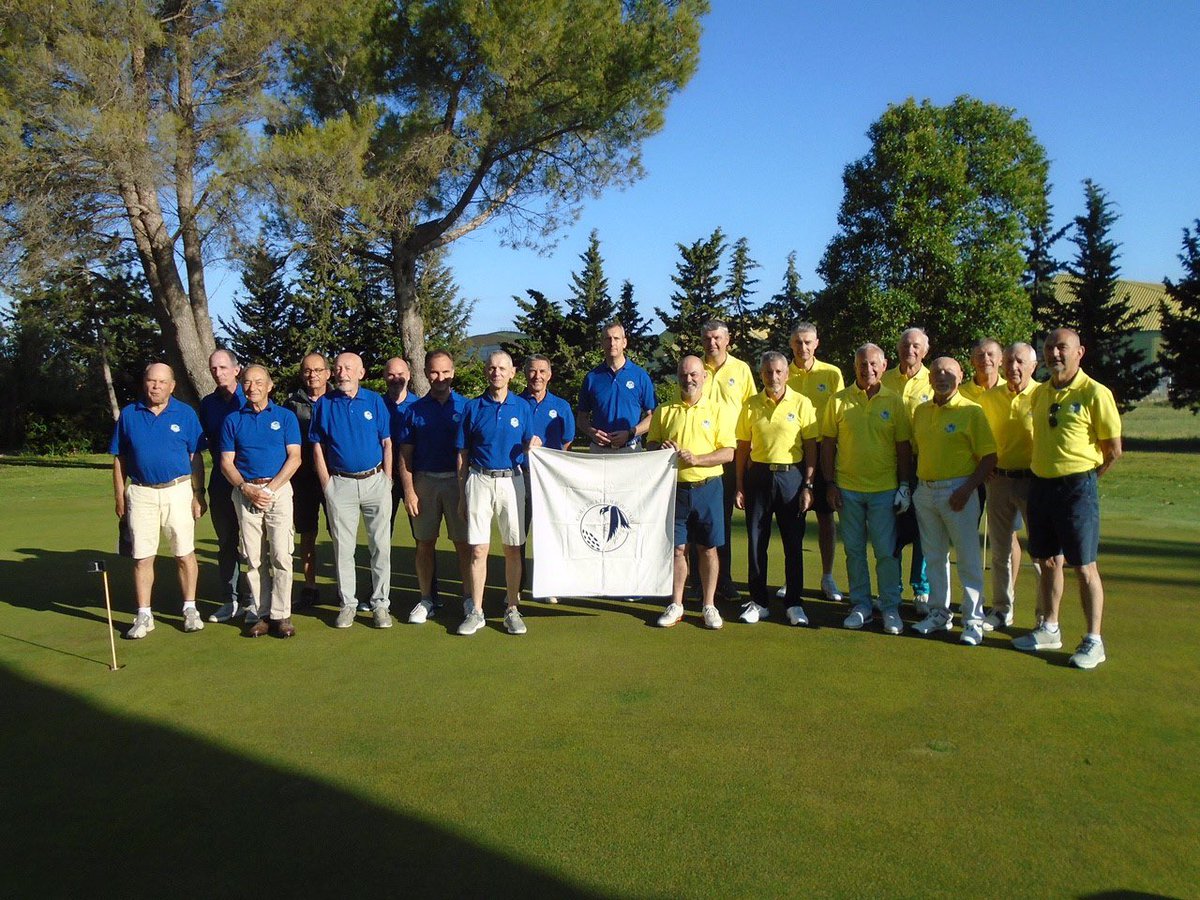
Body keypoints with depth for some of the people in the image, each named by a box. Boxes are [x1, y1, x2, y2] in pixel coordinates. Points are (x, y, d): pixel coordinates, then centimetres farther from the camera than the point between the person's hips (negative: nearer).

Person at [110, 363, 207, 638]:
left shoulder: (186, 414, 2)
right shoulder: (129, 414, 5)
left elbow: (196, 458, 3)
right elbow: (119, 459, 9)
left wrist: (198, 495, -1)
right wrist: (119, 496, 4)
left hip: (178, 490, -1)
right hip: (141, 492, 1)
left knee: (185, 554, 4)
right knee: (142, 557, 3)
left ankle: (190, 609, 17)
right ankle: (144, 616, 13)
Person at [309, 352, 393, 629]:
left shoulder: (375, 401, 3)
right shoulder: (324, 404, 4)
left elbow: (387, 443, 5)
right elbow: (318, 448, 6)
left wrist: (387, 481, -1)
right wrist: (327, 484, -1)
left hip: (375, 480, 0)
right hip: (340, 484, 0)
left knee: (381, 545, 2)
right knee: (343, 547, 5)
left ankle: (380, 603, 11)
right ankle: (347, 603, 15)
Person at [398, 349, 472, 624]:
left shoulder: (465, 406, 3)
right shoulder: (414, 410, 7)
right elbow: (405, 454, 6)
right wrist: (408, 490, -3)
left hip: (457, 481, -2)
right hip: (424, 482, 2)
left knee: (463, 542, 1)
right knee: (425, 542, 7)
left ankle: (469, 598, 11)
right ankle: (427, 599, 19)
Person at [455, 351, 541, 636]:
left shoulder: (522, 407, 6)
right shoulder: (473, 407, 5)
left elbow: (528, 445, 10)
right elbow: (463, 454, 6)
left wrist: (533, 445, -15)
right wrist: (462, 494, 4)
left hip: (511, 481, 0)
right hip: (479, 481, 0)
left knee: (513, 549, 5)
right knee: (478, 549, 0)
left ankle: (513, 610, 15)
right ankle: (476, 611, 10)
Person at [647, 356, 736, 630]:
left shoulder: (717, 411, 1)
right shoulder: (664, 412, 6)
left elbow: (728, 453, -4)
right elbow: (651, 445, 11)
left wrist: (696, 459, -18)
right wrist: (661, 448, -13)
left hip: (707, 487, -1)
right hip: (675, 488, 1)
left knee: (708, 548, 5)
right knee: (677, 548, 6)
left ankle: (709, 605, 17)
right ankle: (676, 604, 18)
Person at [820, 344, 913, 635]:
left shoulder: (894, 401, 1)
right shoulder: (839, 401, 1)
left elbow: (904, 446, 4)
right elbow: (828, 444, 3)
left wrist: (905, 485, -1)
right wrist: (830, 483, -2)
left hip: (885, 489, -1)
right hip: (847, 488, 1)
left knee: (887, 551, 3)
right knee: (854, 550, 10)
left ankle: (890, 608, 15)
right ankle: (860, 605, 22)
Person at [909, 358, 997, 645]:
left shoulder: (971, 412, -7)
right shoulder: (921, 411, 10)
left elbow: (989, 457, -9)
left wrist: (967, 489, -17)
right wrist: (909, 487, 6)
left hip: (957, 491, -6)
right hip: (925, 491, 6)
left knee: (968, 559, 0)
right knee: (934, 556, 14)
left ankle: (974, 621, 8)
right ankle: (939, 613, 26)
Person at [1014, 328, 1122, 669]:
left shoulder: (1095, 393, -11)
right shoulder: (1039, 393, 8)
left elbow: (1113, 450, -6)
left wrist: (1082, 479, 3)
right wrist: (1043, 473, 11)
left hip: (1077, 488, -6)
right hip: (1040, 485, 6)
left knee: (1084, 566, -1)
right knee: (1049, 561, 14)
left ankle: (1094, 641, 9)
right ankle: (1049, 630, 27)